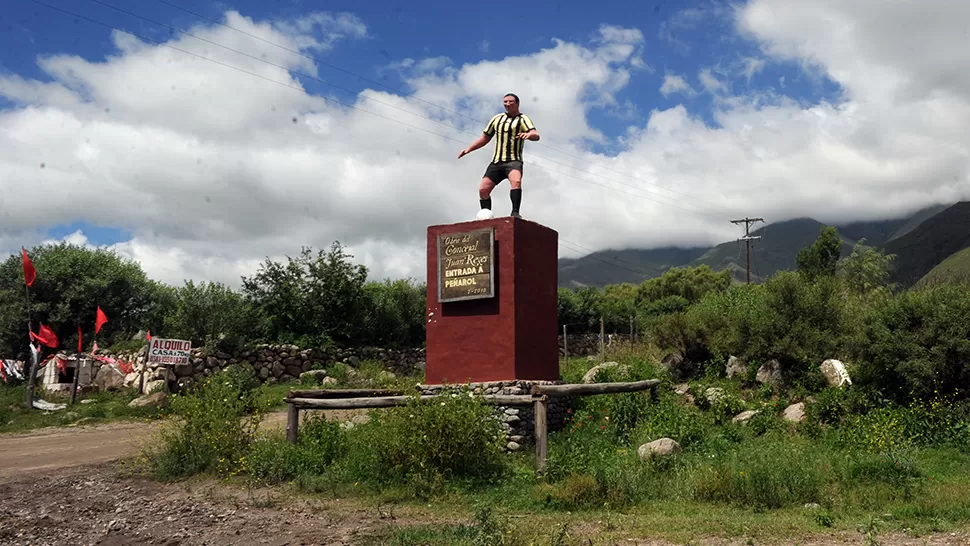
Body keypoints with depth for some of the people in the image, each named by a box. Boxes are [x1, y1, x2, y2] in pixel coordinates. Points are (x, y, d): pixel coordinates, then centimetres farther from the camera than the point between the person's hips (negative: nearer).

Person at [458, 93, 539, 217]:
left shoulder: (523, 119, 4)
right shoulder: (497, 118, 19)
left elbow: (536, 136, -13)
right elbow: (484, 138, 27)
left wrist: (529, 134, -38)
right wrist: (468, 149, 14)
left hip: (513, 161, -5)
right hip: (496, 162, 5)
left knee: (516, 181, -34)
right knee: (483, 189, -8)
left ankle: (515, 213, -40)